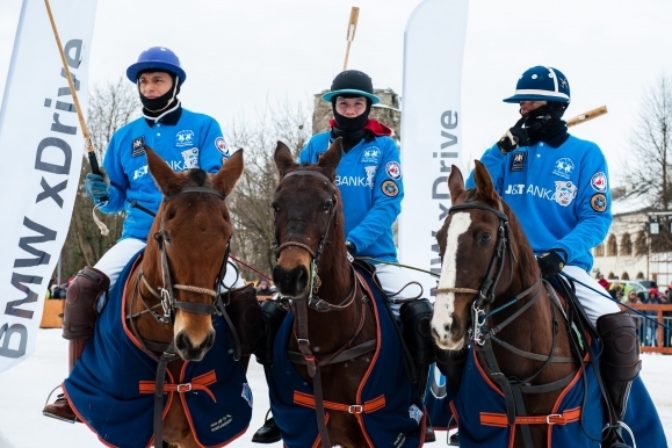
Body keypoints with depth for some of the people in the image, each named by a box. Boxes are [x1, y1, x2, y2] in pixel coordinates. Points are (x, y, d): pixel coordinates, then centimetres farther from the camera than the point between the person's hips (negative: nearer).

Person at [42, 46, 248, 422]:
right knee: (84, 287, -19)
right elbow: (116, 198, 16)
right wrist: (103, 194, -7)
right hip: (140, 238, 3)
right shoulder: (125, 137, 13)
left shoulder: (204, 127, 4)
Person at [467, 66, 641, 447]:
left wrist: (561, 252, -21)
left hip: (566, 267, -2)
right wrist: (503, 148, -6)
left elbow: (597, 218, -3)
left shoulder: (586, 154, 4)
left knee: (621, 329, -24)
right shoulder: (511, 150, 12)